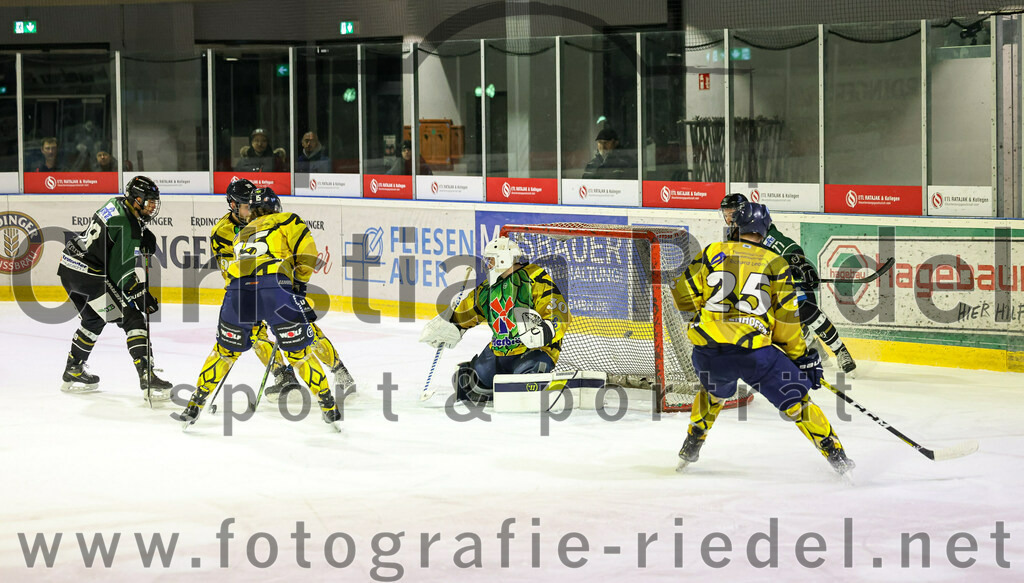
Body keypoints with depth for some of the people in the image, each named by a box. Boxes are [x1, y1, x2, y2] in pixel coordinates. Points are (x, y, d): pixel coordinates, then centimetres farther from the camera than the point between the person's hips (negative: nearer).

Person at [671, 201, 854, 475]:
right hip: (754, 350, -2)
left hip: (707, 350, 2)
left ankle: (690, 448, 36)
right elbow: (786, 321, 7)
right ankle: (834, 452, 5)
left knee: (714, 390, 34)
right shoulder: (776, 264, 9)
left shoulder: (713, 252, 11)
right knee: (795, 398, 10)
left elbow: (683, 295, 11)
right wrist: (803, 358, 16)